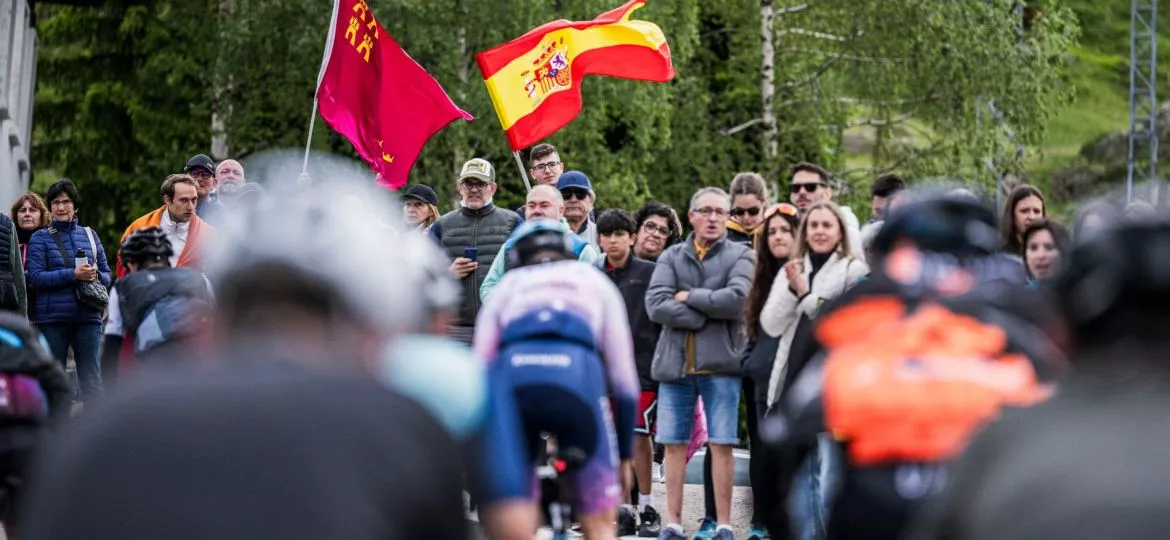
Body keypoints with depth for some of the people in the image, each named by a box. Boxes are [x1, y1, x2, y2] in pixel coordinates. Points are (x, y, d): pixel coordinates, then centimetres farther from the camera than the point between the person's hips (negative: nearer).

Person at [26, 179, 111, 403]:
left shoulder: (89, 235, 13)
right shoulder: (40, 238, 4)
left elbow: (107, 274, 15)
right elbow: (36, 277, -8)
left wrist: (95, 275, -8)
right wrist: (72, 275, -17)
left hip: (88, 317, 2)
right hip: (53, 319, -2)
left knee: (92, 380, -2)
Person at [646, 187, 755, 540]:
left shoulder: (741, 256, 5)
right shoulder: (672, 257, 11)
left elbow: (737, 299, -14)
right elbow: (655, 305, -4)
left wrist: (688, 296, -6)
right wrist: (708, 315, -11)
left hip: (720, 364, -3)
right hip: (675, 362, 3)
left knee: (721, 444, -2)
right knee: (674, 444, 5)